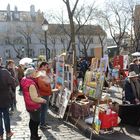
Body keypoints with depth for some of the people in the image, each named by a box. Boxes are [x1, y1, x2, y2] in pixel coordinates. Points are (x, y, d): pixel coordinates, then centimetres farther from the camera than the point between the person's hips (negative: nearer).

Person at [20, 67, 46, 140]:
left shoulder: (25, 80, 0)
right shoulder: (31, 84, -29)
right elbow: (34, 98, -30)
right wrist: (43, 100, -14)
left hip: (29, 105, 10)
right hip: (34, 107, -10)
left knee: (32, 121, 23)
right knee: (36, 122, 7)